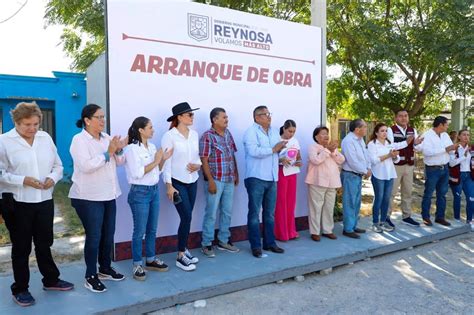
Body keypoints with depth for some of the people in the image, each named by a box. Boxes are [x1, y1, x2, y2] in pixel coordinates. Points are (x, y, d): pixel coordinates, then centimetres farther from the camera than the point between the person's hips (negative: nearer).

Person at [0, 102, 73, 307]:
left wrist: (53, 178, -8)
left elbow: (58, 165, 11)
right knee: (21, 247, 9)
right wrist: (23, 180, -22)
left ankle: (51, 280, 33)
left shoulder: (45, 138, 6)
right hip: (17, 203, -4)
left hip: (45, 200, 4)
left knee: (45, 243, 17)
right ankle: (20, 289, 25)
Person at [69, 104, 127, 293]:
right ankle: (90, 277, 16)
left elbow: (119, 162, 10)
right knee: (94, 237, 0)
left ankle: (105, 269, 32)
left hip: (108, 195, 7)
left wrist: (119, 150, -10)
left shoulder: (106, 137, 8)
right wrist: (108, 152, -22)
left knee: (108, 235, 15)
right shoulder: (79, 140, -11)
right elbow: (86, 166, -24)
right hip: (89, 198, -7)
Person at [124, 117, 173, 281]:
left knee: (152, 229, 15)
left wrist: (163, 160, -2)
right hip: (140, 193, -7)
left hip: (154, 191, 7)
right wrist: (155, 161, -15)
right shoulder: (132, 148, -13)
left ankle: (151, 260, 30)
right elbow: (137, 173, -20)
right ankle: (137, 265, 16)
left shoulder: (152, 146, 8)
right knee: (139, 231, 2)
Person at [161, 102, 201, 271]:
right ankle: (181, 257, 7)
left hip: (192, 181, 6)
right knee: (187, 217, -8)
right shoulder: (169, 136, -11)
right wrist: (169, 185, -15)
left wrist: (198, 165, -7)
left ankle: (183, 249, 27)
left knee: (187, 217, 9)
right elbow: (166, 162, -13)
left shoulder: (194, 134, 7)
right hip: (177, 182, -6)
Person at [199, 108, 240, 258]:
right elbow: (204, 160, -14)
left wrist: (236, 174, 13)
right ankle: (207, 244, 15)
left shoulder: (228, 134, 10)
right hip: (215, 180, -7)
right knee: (211, 213, 2)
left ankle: (223, 241, 27)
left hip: (229, 180, 7)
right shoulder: (207, 136, -11)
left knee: (227, 212, 13)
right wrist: (210, 180, -18)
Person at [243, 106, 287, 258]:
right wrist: (273, 149, -15)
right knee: (254, 213, 1)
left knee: (270, 213, 13)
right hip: (256, 178, -7)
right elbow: (254, 151, -23)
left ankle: (270, 243, 24)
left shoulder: (274, 131, 16)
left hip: (271, 178, 7)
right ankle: (255, 246, 9)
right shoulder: (251, 132, -8)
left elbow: (278, 150, 16)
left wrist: (281, 148, -7)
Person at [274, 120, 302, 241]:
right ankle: (281, 233, 8)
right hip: (281, 172, -6)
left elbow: (299, 156, 17)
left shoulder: (295, 141, 11)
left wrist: (299, 162, -4)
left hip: (292, 172, 6)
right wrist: (281, 159, -27)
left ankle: (291, 231, 19)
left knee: (291, 201, 9)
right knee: (281, 202, -1)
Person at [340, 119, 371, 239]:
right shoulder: (348, 141, -20)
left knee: (357, 202, 16)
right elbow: (353, 162, -24)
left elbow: (366, 155, 15)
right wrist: (365, 172, -12)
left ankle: (353, 226, 28)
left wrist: (368, 168, -1)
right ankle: (348, 229, 7)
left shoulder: (360, 139, 10)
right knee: (350, 203, -2)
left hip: (358, 175, 10)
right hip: (350, 175, -10)